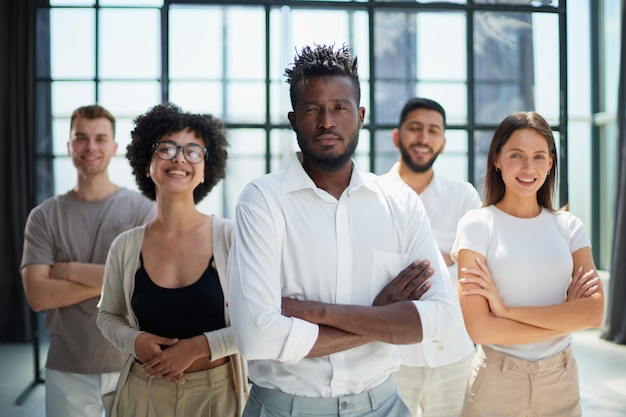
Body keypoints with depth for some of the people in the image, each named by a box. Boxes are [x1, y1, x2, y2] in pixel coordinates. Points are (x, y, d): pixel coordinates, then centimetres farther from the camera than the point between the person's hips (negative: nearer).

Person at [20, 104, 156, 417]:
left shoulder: (142, 209, -4)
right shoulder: (43, 216, 1)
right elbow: (38, 295, -9)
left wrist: (69, 270, -11)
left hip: (132, 363, -1)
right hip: (67, 369, 1)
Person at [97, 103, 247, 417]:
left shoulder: (231, 236, -12)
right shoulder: (125, 247, -4)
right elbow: (108, 316, 9)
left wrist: (197, 347, -18)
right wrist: (135, 340, -11)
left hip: (218, 392, -2)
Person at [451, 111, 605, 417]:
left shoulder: (569, 227, 1)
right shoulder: (477, 225, -9)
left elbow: (594, 313, -11)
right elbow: (480, 328, -17)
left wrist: (506, 309, -18)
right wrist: (566, 317, -11)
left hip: (562, 380, 3)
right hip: (497, 381, -3)